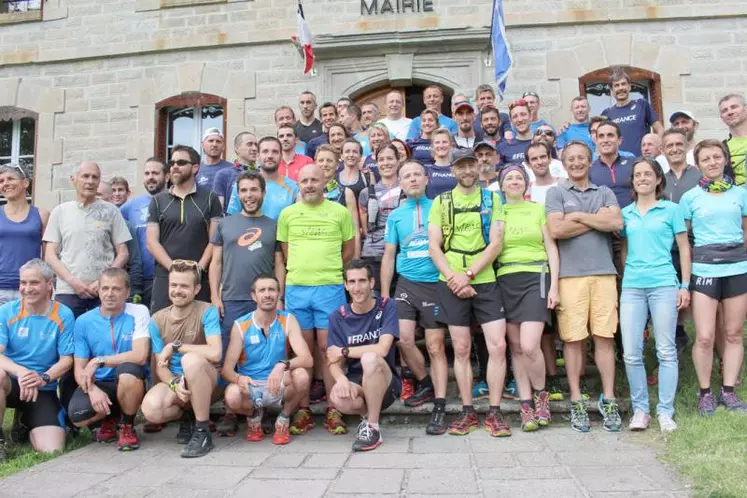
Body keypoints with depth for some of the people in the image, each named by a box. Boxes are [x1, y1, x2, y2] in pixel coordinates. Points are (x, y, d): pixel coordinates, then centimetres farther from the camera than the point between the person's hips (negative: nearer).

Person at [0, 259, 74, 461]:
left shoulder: (63, 315, -5)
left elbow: (66, 360, -5)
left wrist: (43, 378, -25)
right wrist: (20, 371, -33)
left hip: (43, 391, 0)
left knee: (51, 450, -15)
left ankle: (27, 422, 21)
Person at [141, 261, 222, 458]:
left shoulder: (207, 312, -13)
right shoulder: (157, 320, -1)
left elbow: (215, 353, -28)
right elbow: (160, 366, -1)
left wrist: (175, 346, -19)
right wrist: (174, 384, -23)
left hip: (205, 379, -3)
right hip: (174, 380, 4)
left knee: (191, 360, -37)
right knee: (151, 410, -29)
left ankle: (203, 431, -21)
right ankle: (187, 416, 9)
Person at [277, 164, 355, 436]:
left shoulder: (340, 212, 4)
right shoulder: (287, 214, 8)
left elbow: (350, 248, 10)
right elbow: (285, 250, 14)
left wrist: (328, 270, 6)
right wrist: (301, 270, 5)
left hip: (330, 288, -2)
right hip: (296, 288, 2)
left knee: (328, 348, 0)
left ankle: (333, 410, 9)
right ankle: (303, 410, 15)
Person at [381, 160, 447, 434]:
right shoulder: (396, 215, 10)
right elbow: (389, 255, 11)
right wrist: (384, 293, 7)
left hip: (436, 284, -2)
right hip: (406, 283, 3)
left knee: (435, 347, -3)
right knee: (403, 339, -7)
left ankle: (439, 407, 3)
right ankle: (425, 383, 19)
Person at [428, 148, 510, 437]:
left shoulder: (492, 199, 7)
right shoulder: (441, 202, 7)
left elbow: (495, 243, -3)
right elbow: (434, 246, 1)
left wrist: (469, 274, -13)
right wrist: (453, 277, -11)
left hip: (485, 281, 0)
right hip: (452, 283, 0)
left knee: (498, 346, -5)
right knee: (461, 349, 5)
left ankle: (494, 413, 6)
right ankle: (468, 412, 15)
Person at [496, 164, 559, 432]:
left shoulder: (539, 209, 9)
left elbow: (551, 248, 5)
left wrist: (554, 286, -2)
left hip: (535, 278, -2)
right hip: (506, 281, 2)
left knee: (529, 346, -15)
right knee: (516, 347, 3)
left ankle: (541, 394, 10)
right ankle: (526, 405, 12)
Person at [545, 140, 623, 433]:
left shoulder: (604, 193, 16)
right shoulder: (556, 193, 9)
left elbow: (617, 223, -3)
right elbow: (556, 230, -8)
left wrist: (579, 216, -5)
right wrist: (597, 219, -1)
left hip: (604, 272, 2)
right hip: (570, 274, -2)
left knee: (605, 338, 2)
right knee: (573, 339, 1)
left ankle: (608, 400, 12)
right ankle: (577, 402, 10)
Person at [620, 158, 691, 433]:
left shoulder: (670, 209, 5)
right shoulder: (626, 213, 12)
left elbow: (684, 248, 5)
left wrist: (685, 285, -1)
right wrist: (623, 280, 10)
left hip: (664, 285, -2)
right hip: (632, 287, 3)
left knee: (666, 351, 1)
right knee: (631, 353, 0)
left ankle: (666, 412, 10)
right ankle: (640, 410, 12)